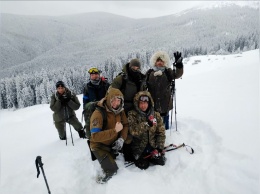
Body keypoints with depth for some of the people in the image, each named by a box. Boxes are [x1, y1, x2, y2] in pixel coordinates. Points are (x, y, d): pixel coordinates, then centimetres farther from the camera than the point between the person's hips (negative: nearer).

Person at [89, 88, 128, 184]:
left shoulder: (120, 111, -6)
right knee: (112, 169, -16)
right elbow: (95, 136, -33)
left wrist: (121, 139, -16)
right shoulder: (98, 113, -27)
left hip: (113, 143, 7)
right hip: (99, 146, -6)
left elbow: (126, 125, 2)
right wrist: (115, 130, -35)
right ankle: (108, 174, 15)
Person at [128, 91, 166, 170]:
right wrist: (146, 124, -32)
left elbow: (161, 133, 0)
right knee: (143, 166, -12)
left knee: (161, 161, -7)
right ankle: (136, 158, 19)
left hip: (153, 146, 3)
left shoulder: (156, 115, 0)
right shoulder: (132, 115, -10)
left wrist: (159, 147, -7)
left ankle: (150, 157, 22)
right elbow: (133, 132, -22)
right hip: (139, 147, -3)